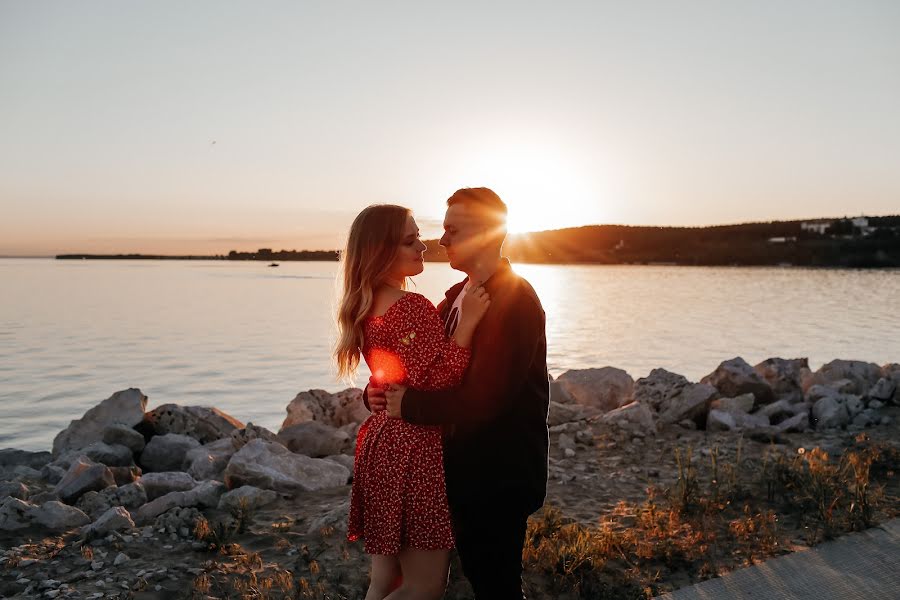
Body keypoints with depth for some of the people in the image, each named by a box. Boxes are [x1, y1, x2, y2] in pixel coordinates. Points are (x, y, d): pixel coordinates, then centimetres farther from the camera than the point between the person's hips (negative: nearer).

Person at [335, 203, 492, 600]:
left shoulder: (366, 306, 9)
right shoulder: (413, 307, -18)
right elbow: (437, 379, -24)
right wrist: (467, 322, -24)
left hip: (381, 443, 9)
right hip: (415, 449, -9)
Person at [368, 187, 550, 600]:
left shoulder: (516, 299, -21)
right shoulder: (458, 295, 9)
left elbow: (484, 398, -28)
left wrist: (410, 403, -19)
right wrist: (381, 391, -12)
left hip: (500, 472, -8)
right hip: (464, 465, 8)